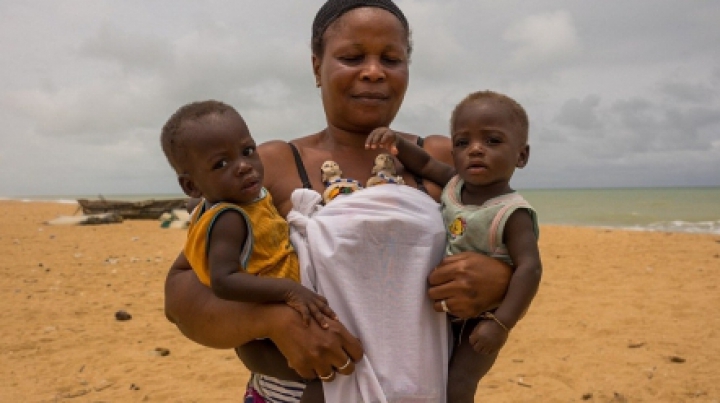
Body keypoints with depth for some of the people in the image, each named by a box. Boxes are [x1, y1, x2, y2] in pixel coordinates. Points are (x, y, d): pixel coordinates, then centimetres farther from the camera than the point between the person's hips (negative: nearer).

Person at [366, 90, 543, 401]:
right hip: (442, 313, 7)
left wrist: (501, 324, -33)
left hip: (480, 319, -7)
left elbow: (529, 268, -28)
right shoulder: (454, 184, -4)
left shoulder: (512, 214, -23)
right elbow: (425, 164, 5)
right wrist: (397, 142, -15)